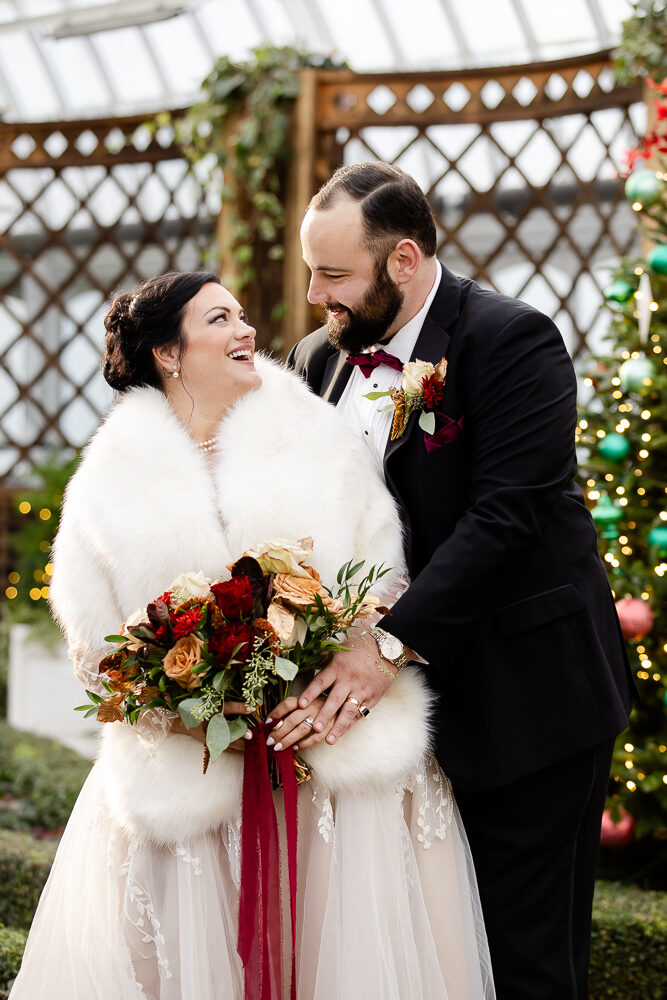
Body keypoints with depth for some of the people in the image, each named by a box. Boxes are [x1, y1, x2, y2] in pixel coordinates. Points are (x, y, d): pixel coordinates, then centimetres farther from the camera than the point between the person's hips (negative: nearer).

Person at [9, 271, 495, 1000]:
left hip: (338, 756, 1)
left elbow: (386, 585, 5)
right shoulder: (113, 480, 6)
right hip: (195, 784, 0)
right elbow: (94, 642, 5)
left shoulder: (317, 441, 8)